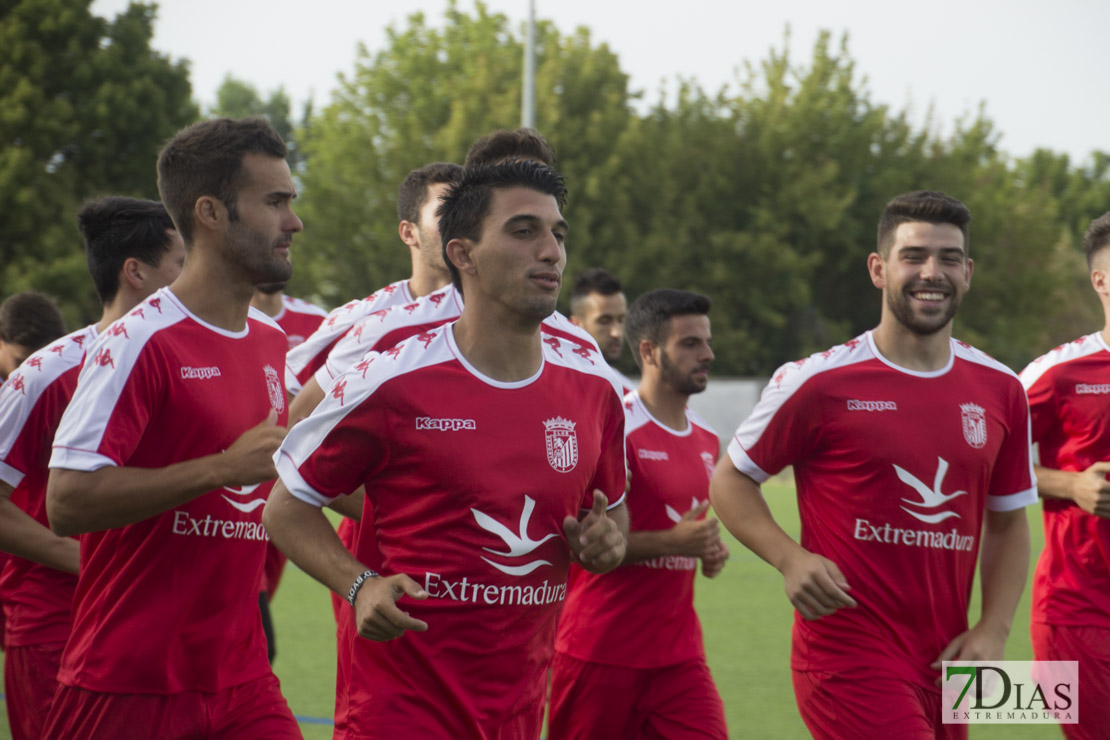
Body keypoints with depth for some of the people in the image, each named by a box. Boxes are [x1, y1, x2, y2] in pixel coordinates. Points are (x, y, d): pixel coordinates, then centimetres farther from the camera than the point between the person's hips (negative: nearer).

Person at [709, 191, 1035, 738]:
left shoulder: (1000, 391, 7)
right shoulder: (822, 383, -6)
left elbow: (1008, 523, 16)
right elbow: (730, 480, 3)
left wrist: (992, 631, 2)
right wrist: (790, 558, -14)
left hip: (945, 667, 6)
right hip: (849, 657, -5)